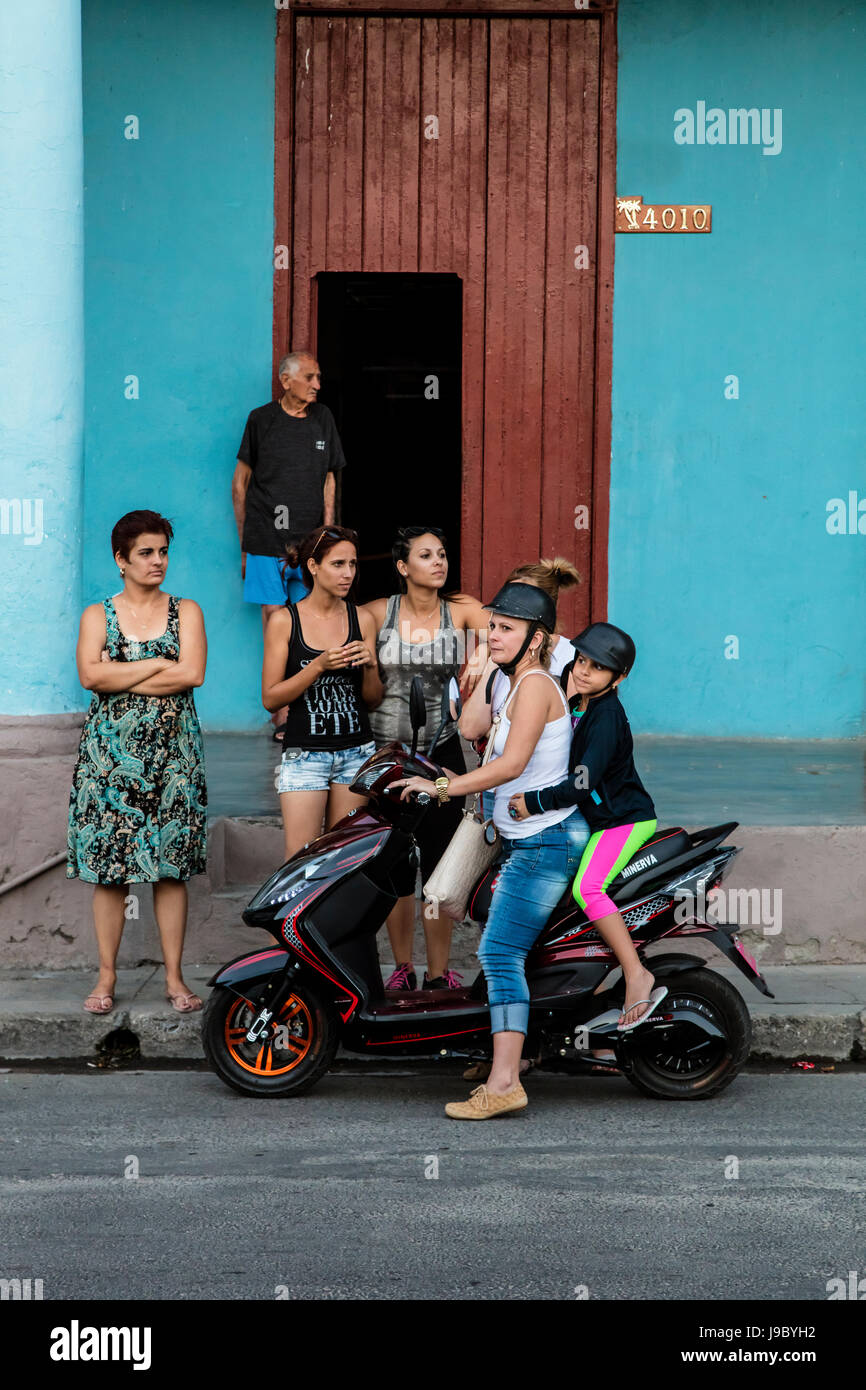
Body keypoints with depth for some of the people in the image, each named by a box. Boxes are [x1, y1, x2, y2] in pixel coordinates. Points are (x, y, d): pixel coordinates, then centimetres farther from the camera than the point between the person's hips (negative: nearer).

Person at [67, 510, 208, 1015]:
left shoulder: (186, 612, 9)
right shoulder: (98, 615, 9)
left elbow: (193, 674, -7)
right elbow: (90, 675, -8)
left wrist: (121, 678, -7)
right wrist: (157, 665, -9)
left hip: (172, 751, 0)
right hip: (110, 754, 0)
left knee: (172, 869, -1)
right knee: (108, 868, -1)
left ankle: (175, 977, 4)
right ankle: (107, 977, 6)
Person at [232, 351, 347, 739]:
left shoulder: (322, 420, 12)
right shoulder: (262, 420, 2)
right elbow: (240, 483, 6)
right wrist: (244, 542, 4)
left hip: (309, 538, 3)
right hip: (266, 537, -3)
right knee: (274, 618, -7)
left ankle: (284, 711, 7)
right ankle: (283, 711, -5)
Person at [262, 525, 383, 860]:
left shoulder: (361, 620, 7)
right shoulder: (284, 620, -2)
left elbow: (373, 698, 12)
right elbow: (270, 698, -6)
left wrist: (369, 665, -9)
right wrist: (319, 665, -16)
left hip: (356, 752, 3)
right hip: (305, 754, -3)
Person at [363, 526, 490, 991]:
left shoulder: (461, 609, 0)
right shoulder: (377, 613, -2)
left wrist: (484, 650, -36)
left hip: (441, 749, 0)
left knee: (440, 862, 1)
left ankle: (439, 973, 10)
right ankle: (403, 968, 18)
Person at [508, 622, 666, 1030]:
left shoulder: (606, 715, -21)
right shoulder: (577, 706, 7)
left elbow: (583, 782, -27)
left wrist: (534, 802, -21)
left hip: (626, 819, -10)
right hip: (600, 817, 10)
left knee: (586, 887, -28)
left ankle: (636, 974, -28)